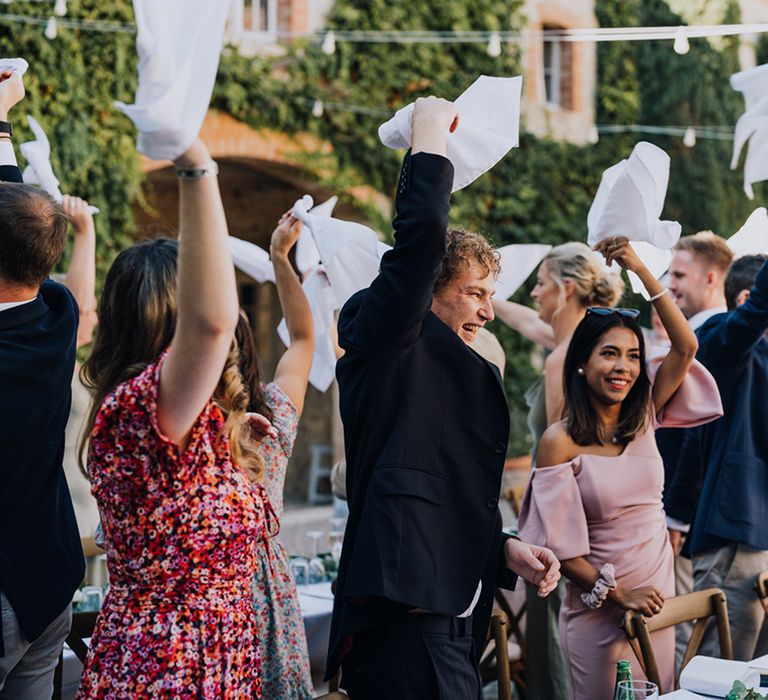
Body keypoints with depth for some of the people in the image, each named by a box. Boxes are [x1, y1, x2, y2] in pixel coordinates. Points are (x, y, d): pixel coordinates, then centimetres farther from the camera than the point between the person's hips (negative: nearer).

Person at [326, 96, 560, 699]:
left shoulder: (475, 376, 21)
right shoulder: (383, 347, -3)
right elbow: (421, 235, -18)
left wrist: (506, 549, 12)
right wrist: (430, 134, -6)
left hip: (453, 621, 9)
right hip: (404, 620, -9)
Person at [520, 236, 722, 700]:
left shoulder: (643, 418, 1)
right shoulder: (560, 442, -12)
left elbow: (685, 347, -8)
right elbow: (558, 545, -12)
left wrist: (641, 269, -13)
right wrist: (619, 593, -16)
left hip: (658, 598, 5)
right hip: (599, 609, -5)